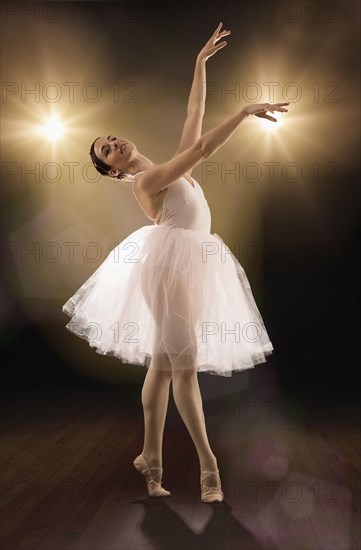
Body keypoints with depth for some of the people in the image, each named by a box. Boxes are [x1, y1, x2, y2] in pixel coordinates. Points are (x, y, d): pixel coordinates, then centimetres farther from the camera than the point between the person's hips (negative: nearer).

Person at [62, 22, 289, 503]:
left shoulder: (174, 169, 18)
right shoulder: (144, 183, -5)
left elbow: (194, 117, 20)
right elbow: (203, 147, -14)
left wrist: (201, 62, 23)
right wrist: (245, 112, -11)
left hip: (194, 265, 8)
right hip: (168, 264, -8)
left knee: (163, 362, 8)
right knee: (185, 366, -9)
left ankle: (151, 456, 13)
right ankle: (209, 464, -4)